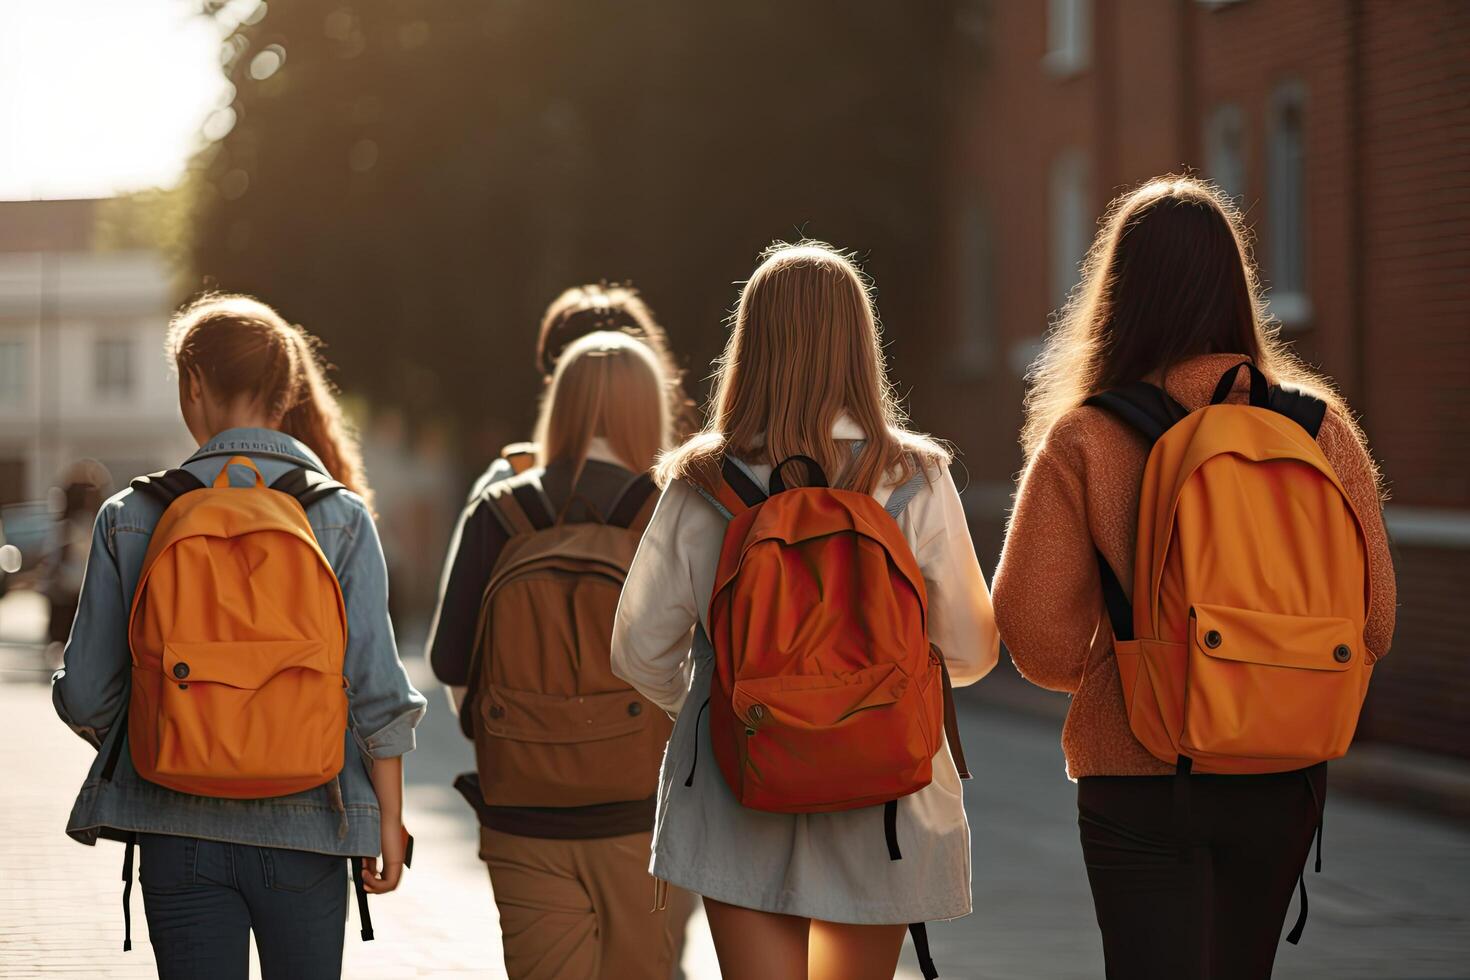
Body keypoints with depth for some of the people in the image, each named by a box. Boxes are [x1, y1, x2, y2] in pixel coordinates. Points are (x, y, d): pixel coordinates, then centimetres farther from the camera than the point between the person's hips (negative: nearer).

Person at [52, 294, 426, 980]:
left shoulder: (130, 518, -2)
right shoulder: (340, 516, -3)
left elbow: (86, 697, 0)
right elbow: (376, 690, -6)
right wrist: (389, 822, 5)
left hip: (177, 828, 0)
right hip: (305, 825, 0)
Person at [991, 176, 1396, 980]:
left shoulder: (1084, 441, -11)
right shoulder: (1317, 423, -4)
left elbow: (1038, 634, -9)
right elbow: (1372, 618, 0)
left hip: (1138, 781, -3)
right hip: (1284, 775, 4)